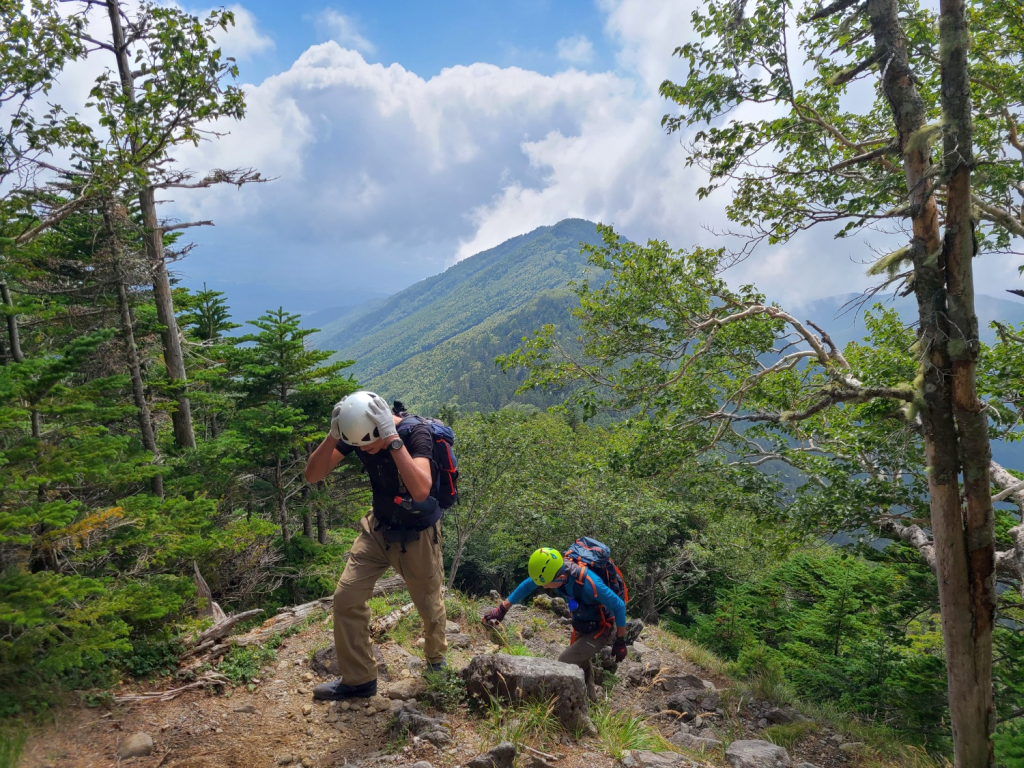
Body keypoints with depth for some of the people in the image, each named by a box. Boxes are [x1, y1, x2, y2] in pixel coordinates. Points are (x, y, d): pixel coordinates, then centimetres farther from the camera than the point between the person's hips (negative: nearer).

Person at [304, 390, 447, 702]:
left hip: (416, 534, -4)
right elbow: (312, 476, -19)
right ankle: (358, 680, 14)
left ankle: (436, 660, 44)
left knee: (430, 606, 13)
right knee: (347, 597, -4)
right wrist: (332, 436, -34)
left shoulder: (417, 432, -30)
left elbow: (421, 490, -46)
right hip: (377, 528, 4)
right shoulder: (355, 432, -16)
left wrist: (393, 438, -48)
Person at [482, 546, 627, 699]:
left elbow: (619, 607, -29)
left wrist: (620, 642, -18)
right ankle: (589, 698, 46)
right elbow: (527, 586, -3)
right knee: (580, 664, 22)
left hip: (601, 629, -7)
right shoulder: (553, 569, -21)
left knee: (565, 664, -14)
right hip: (582, 626, 7)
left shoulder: (588, 583, -41)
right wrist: (502, 609, 0)